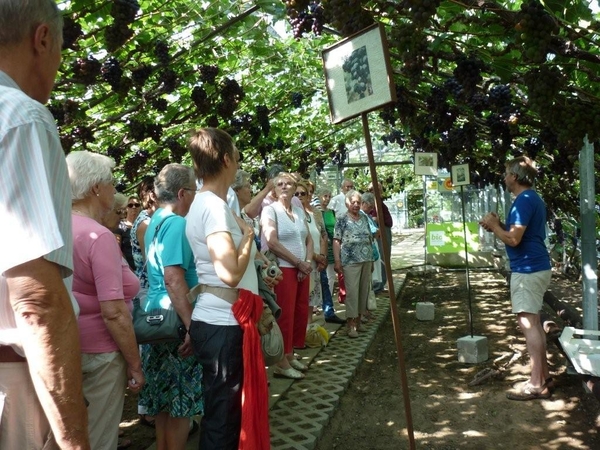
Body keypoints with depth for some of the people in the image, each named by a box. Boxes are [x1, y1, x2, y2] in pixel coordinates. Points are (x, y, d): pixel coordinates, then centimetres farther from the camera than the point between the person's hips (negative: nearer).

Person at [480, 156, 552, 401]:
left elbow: (513, 239, -22)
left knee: (528, 324, -7)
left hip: (527, 270, -11)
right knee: (534, 322, 15)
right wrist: (499, 224, 9)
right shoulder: (532, 198, 16)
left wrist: (493, 226, -6)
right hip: (535, 267, 11)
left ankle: (536, 385, -2)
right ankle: (543, 376, 23)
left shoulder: (524, 200, -17)